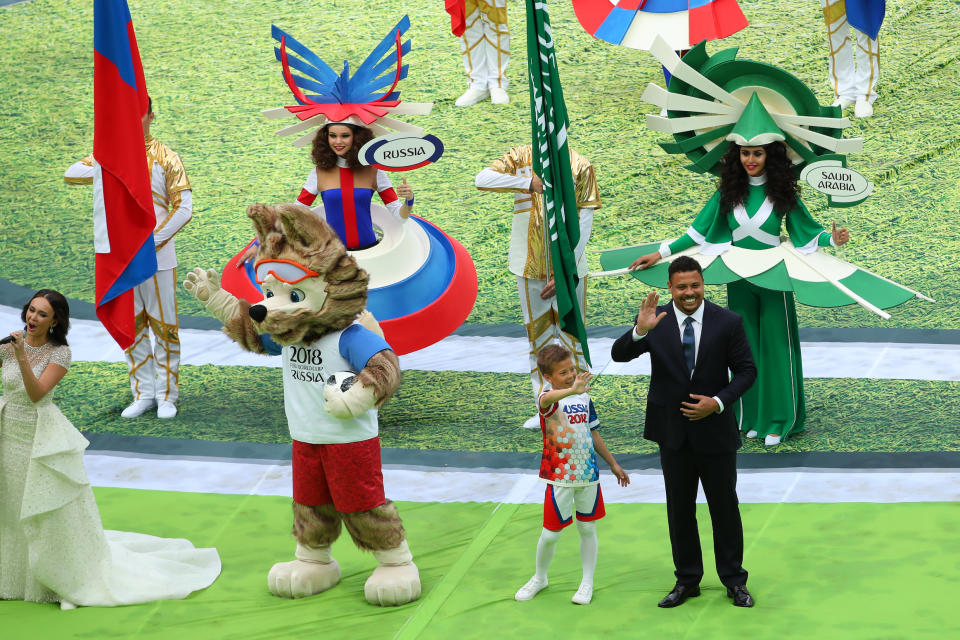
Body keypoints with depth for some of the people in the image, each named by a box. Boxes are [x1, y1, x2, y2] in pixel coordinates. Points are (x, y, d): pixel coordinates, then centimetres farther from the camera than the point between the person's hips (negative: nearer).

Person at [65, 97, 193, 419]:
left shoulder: (165, 157, -1)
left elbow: (184, 209, -6)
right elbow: (71, 175, -2)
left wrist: (152, 241, -14)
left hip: (157, 257, -3)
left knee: (164, 325, 1)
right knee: (132, 327, 7)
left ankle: (167, 395, 10)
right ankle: (143, 394, 15)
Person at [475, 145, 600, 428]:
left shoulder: (579, 166, -6)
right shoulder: (520, 158, 0)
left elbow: (584, 224, -7)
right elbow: (482, 179, -15)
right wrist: (530, 182, -23)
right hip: (530, 266, 3)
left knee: (571, 336, 1)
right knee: (537, 336, 9)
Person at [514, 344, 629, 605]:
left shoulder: (584, 397, 3)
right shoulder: (549, 399, -15)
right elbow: (547, 399, -43)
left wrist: (613, 464, 19)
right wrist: (571, 390, -63)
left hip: (588, 475, 4)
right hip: (559, 477, -4)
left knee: (587, 529, 10)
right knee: (550, 533, 5)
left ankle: (587, 582, 23)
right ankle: (539, 578, 28)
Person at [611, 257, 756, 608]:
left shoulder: (728, 322, -9)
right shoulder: (655, 322, -8)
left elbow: (746, 370, -4)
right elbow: (619, 355, -17)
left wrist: (718, 402, -17)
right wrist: (640, 330, -36)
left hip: (715, 429, -1)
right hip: (673, 431, 1)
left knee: (725, 506, 10)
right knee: (680, 509, 12)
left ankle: (734, 580, 23)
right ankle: (687, 580, 24)